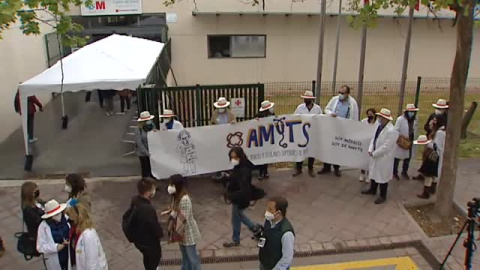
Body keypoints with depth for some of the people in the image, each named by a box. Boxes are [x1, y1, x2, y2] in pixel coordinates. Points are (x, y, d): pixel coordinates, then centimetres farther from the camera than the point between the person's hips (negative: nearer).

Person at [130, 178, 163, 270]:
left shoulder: (135, 200, -12)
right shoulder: (148, 209, -38)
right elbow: (156, 227, -25)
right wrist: (161, 233, -5)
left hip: (138, 238, 7)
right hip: (149, 242, -7)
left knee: (148, 259, 33)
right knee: (153, 262, 20)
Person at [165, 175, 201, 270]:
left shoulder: (184, 199, -30)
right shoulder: (176, 196, 0)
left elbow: (184, 219, -29)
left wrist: (171, 213, -32)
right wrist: (170, 211, -2)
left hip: (188, 233, -9)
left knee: (192, 257, 8)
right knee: (185, 256, 25)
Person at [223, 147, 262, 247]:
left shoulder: (243, 170, -32)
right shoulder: (239, 167, -2)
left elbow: (244, 189, -36)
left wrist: (231, 196, -33)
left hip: (240, 199, -9)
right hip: (237, 197, 9)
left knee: (236, 219, 12)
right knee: (239, 215, 29)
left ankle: (235, 240, 36)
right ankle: (255, 227, 46)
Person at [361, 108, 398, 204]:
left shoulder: (391, 131, -25)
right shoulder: (380, 126, 3)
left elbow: (385, 147, -25)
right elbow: (374, 139, 9)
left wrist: (374, 154, -18)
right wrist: (370, 150, -5)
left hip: (384, 158, -8)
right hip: (375, 156, 8)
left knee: (382, 177, 6)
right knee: (374, 173, 23)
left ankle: (383, 196, 22)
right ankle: (372, 190, 43)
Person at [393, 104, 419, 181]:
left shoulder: (416, 119, -1)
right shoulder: (400, 119, -16)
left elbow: (416, 130, 8)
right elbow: (396, 130, -15)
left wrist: (413, 138, -1)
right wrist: (403, 136, -22)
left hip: (410, 143, 5)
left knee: (408, 158, 15)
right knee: (397, 158, 7)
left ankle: (404, 172, 32)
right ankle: (395, 172, 22)